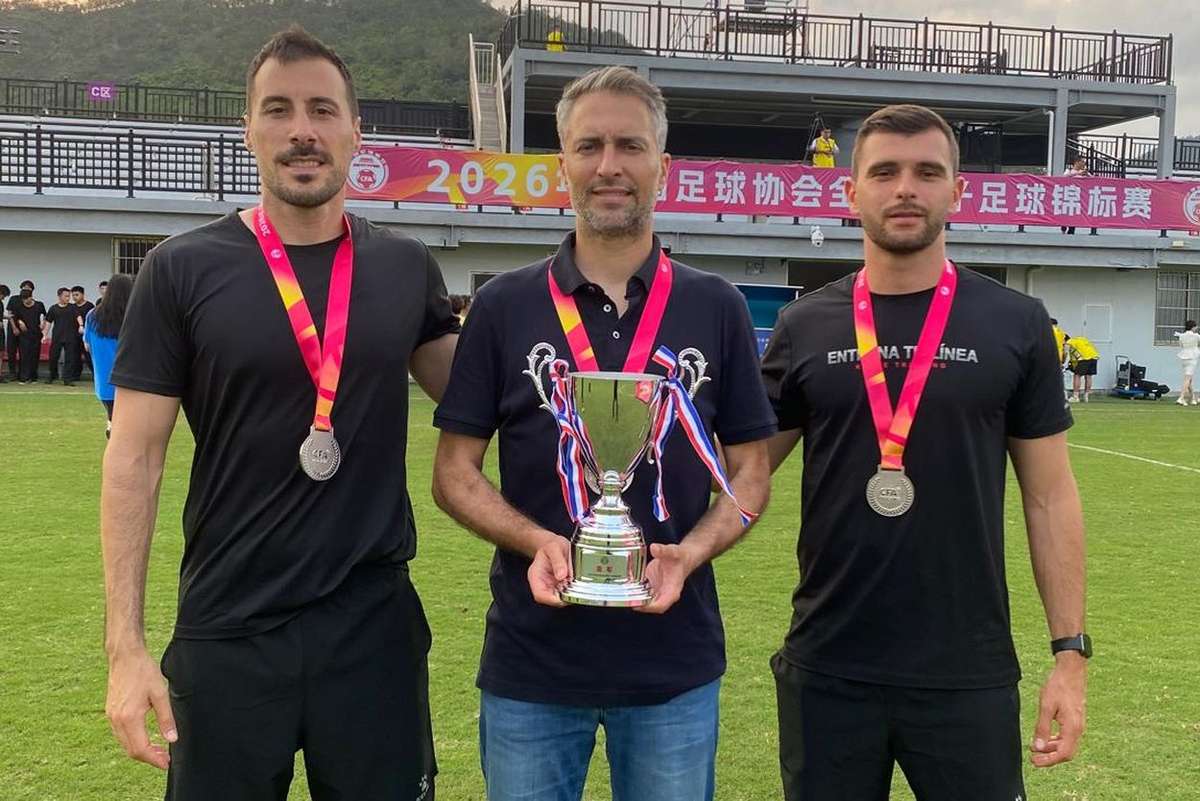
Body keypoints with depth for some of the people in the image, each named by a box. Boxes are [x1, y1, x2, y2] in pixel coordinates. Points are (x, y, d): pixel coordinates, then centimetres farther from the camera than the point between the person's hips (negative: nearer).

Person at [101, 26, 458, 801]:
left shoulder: (407, 267, 2)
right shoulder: (183, 269, -5)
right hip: (226, 634, -2)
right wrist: (125, 642, -9)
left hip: (376, 624, 2)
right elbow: (135, 459, -5)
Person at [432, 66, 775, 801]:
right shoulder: (503, 306, 0)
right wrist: (537, 542, -16)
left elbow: (751, 470, 4)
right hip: (530, 660, 0)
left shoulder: (717, 308, 2)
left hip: (675, 661, 1)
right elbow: (455, 471, 1)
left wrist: (690, 553, -14)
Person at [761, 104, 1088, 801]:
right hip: (827, 669, 1)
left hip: (969, 674, -1)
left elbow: (1050, 494, 1)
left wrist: (1071, 649, -2)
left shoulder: (1016, 325, -1)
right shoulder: (805, 327, 1)